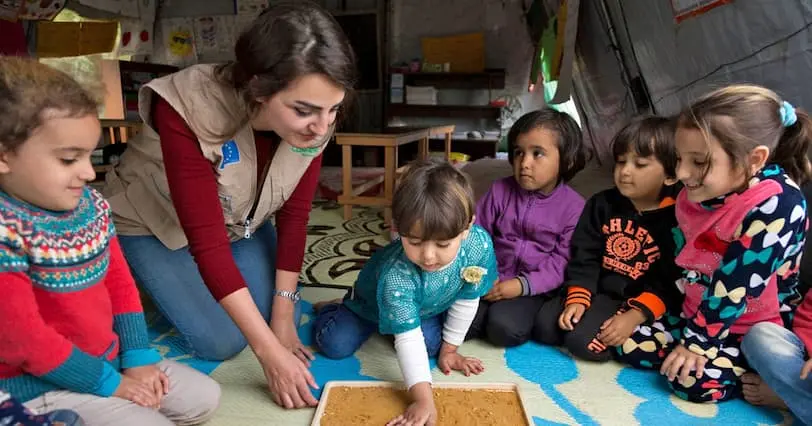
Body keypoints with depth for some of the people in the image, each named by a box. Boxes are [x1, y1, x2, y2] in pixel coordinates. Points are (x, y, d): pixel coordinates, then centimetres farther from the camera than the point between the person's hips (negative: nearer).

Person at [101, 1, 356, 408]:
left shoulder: (312, 123, -24)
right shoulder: (191, 109, -39)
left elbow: (293, 217, -14)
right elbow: (207, 241, -37)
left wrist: (283, 317, -14)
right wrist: (270, 351, -35)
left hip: (240, 220, 4)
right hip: (152, 224, -4)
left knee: (282, 320, -2)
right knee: (221, 341, -11)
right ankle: (168, 291, 18)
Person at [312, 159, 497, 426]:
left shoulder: (480, 244, -35)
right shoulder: (395, 275, -46)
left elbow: (467, 301, -18)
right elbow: (408, 339, -40)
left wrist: (448, 349, -9)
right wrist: (423, 400, -44)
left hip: (426, 307, 4)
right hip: (375, 300, -3)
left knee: (431, 344, -15)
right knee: (334, 346, -11)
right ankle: (333, 310, 24)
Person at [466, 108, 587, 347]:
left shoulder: (574, 207, -6)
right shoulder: (500, 191, 0)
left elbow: (562, 261, -9)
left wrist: (523, 284, -19)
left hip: (534, 288, -2)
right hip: (492, 281, 3)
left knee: (504, 328, -28)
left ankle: (527, 317, 2)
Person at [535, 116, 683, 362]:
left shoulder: (676, 218, -9)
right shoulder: (602, 204, 5)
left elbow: (670, 281, -13)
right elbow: (584, 257, 1)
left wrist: (634, 316, -23)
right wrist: (576, 299, -12)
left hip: (643, 302, -4)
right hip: (599, 291, 5)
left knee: (584, 341, -23)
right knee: (546, 325, -13)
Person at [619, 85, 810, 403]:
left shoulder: (776, 205, -27)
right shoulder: (698, 192, -4)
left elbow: (735, 286, -27)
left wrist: (696, 342, -23)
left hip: (755, 329, -6)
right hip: (697, 312, 7)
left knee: (695, 381, -24)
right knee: (630, 345, -5)